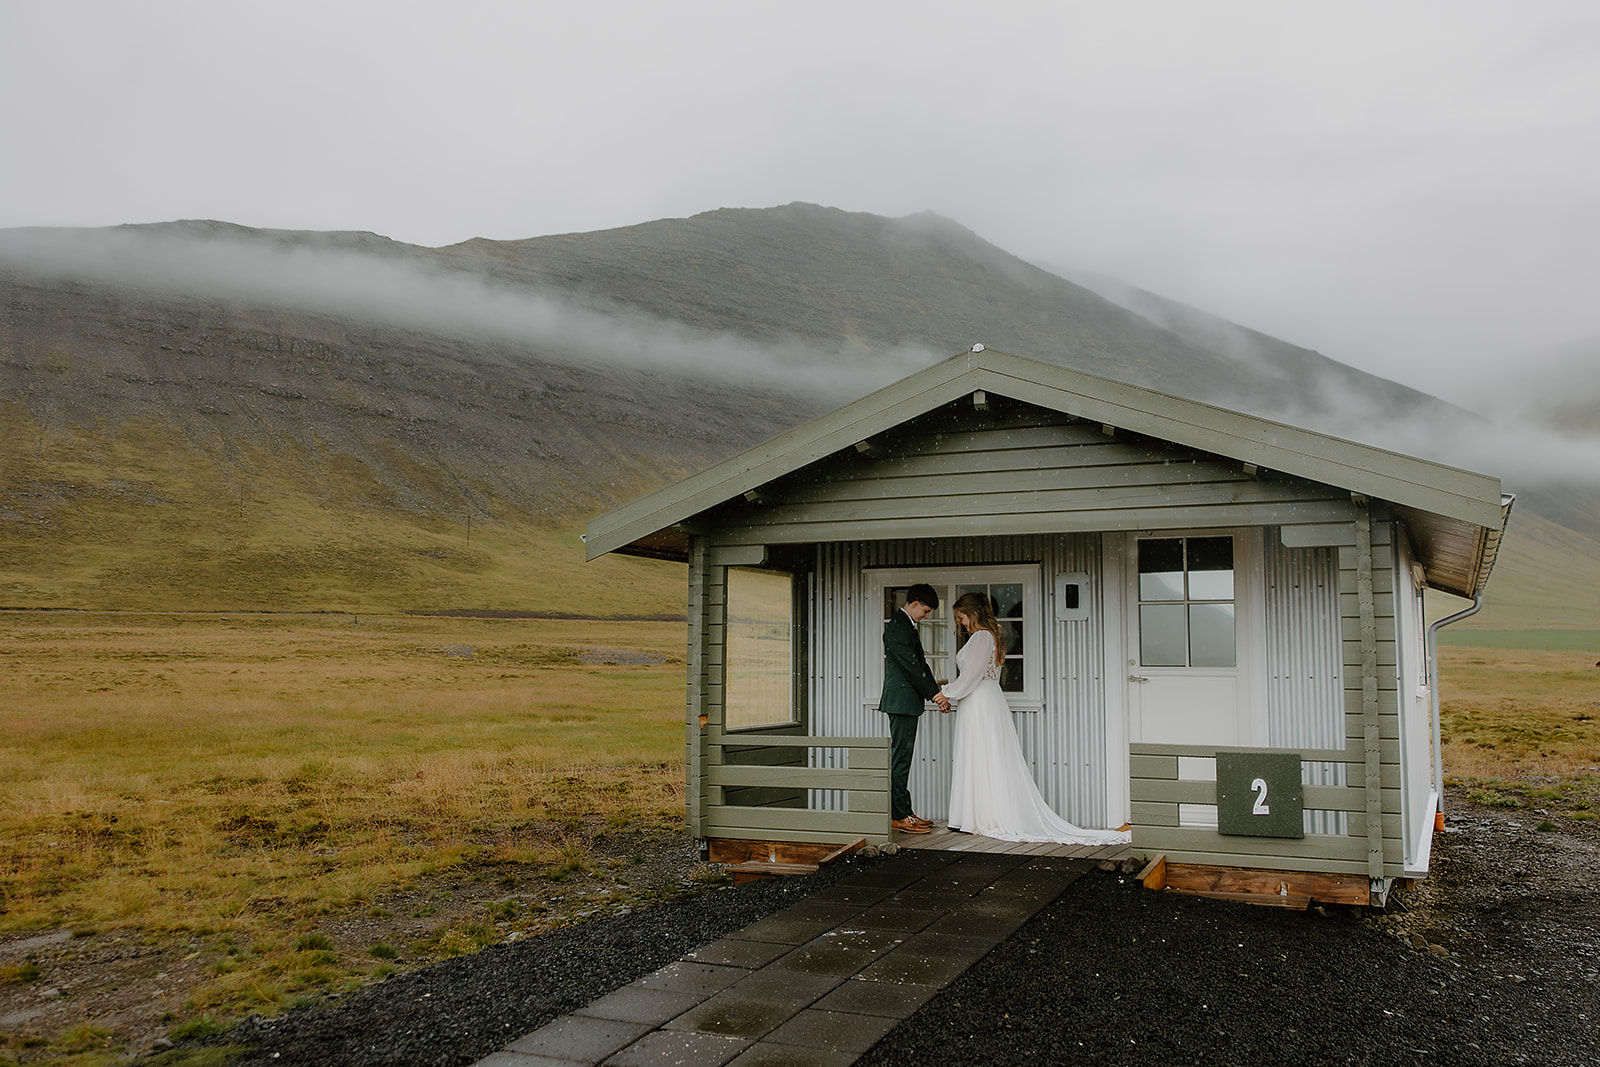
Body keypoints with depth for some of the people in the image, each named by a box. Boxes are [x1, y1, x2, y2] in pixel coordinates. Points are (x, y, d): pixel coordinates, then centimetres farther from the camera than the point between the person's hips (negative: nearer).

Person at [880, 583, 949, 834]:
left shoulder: (908, 626, 18)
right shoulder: (896, 628, -15)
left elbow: (920, 664, 19)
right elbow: (910, 665, -18)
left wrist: (937, 693, 10)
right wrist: (934, 693, -13)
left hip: (909, 702, 10)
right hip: (901, 701, -10)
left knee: (903, 757, 12)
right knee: (900, 757, -7)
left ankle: (903, 812, 17)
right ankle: (899, 816, -4)